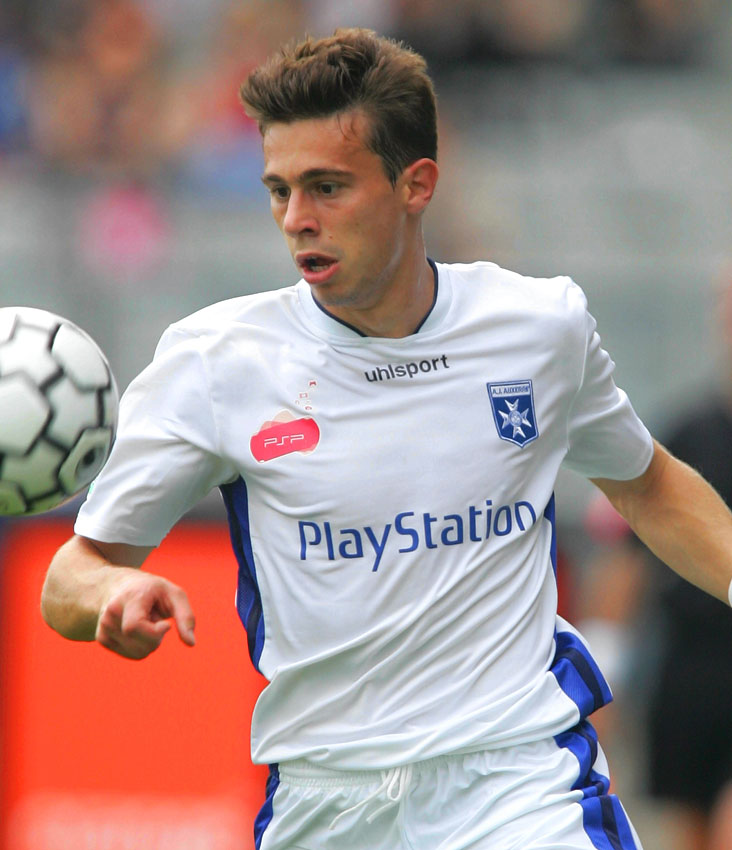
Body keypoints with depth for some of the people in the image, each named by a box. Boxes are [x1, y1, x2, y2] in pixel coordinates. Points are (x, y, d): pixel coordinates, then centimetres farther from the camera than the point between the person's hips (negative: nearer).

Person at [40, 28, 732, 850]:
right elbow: (75, 572, -2)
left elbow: (648, 486, 22)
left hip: (524, 779, -1)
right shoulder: (213, 359, -4)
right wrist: (117, 593, -25)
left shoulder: (542, 326, 2)